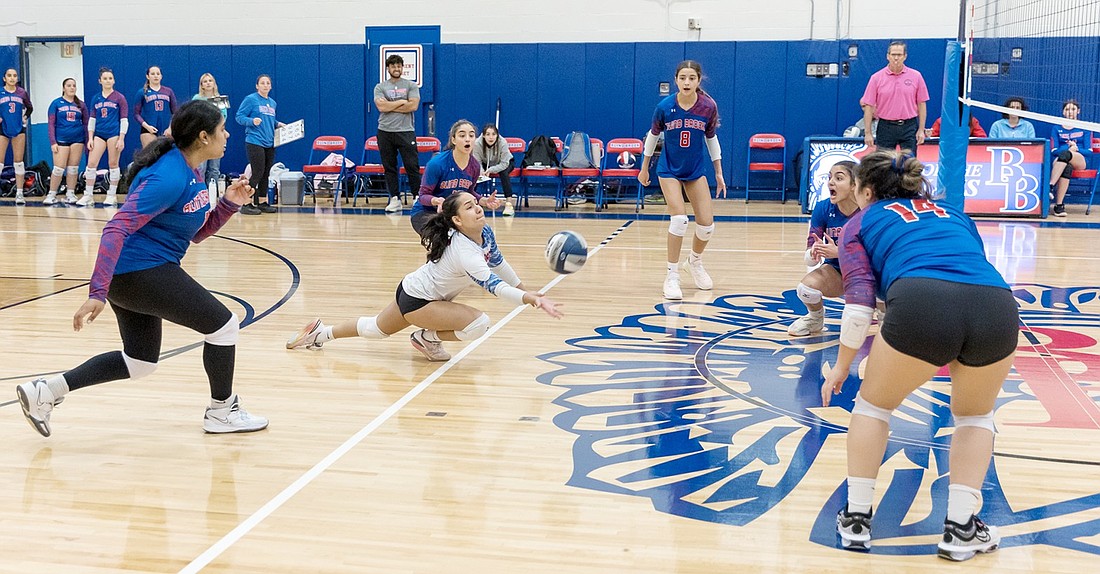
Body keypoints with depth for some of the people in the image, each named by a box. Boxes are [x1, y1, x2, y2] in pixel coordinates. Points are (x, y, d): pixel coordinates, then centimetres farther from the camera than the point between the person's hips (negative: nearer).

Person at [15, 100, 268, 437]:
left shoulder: (187, 172, 11)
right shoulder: (169, 178, -20)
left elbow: (196, 233, 19)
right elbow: (116, 229, -26)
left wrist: (229, 204, 3)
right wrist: (98, 292, -31)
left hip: (130, 277, 11)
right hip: (140, 272, -11)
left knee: (139, 362, 19)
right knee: (223, 325, -1)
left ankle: (45, 391, 19)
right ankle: (222, 412, 15)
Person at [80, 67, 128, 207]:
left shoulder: (119, 98, 0)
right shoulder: (95, 98, 11)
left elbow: (124, 119, -3)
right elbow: (92, 119, 12)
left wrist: (121, 139, -9)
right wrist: (90, 138, 5)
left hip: (114, 134, -4)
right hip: (99, 134, 4)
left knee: (113, 164, 2)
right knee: (91, 164, -3)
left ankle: (112, 195, 11)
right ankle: (88, 196, 2)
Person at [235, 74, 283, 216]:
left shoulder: (272, 103, 17)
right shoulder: (251, 99, -5)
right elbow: (239, 116, -7)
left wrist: (277, 124, 8)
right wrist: (252, 121, -23)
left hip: (269, 144, 7)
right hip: (254, 142, -7)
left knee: (265, 174, 9)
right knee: (257, 174, -11)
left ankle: (262, 203, 18)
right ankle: (246, 204, -4)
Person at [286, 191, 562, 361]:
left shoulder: (486, 234, -9)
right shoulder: (463, 251, -36)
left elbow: (498, 263, 9)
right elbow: (492, 284, -45)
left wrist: (525, 289, 13)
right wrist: (531, 299, -55)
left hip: (413, 291, 9)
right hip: (417, 301, -9)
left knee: (376, 329, 30)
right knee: (478, 323, -24)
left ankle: (320, 333, 45)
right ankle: (428, 338, -1)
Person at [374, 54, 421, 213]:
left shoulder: (411, 86, 5)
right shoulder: (380, 87, 7)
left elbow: (413, 105, -10)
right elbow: (381, 107, -8)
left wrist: (390, 106, -7)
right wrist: (401, 102, -6)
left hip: (406, 131, -2)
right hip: (385, 132, 2)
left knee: (412, 167, -4)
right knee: (389, 167, 6)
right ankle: (395, 199, 13)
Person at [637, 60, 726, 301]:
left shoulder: (708, 106, -13)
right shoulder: (665, 106, -17)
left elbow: (711, 138, 2)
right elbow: (653, 135, 0)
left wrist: (719, 173, 6)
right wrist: (644, 168, 7)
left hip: (696, 170, 3)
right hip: (669, 169, -2)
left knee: (707, 224, 0)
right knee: (679, 219, -19)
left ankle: (695, 262, 32)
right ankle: (672, 276, -5)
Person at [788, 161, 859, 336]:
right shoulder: (823, 209, -14)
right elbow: (810, 260, -13)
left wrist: (838, 252, -39)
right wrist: (814, 252, -39)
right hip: (836, 271, 2)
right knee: (806, 289, -30)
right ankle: (816, 318, 9)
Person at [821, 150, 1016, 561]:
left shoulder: (862, 223, 24)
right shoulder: (952, 212, 37)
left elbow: (859, 302, 12)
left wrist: (842, 365, 22)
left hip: (922, 304, -3)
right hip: (998, 305, 4)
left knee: (872, 404, 24)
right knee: (974, 415, 31)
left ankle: (856, 518, 28)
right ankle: (960, 527, 25)